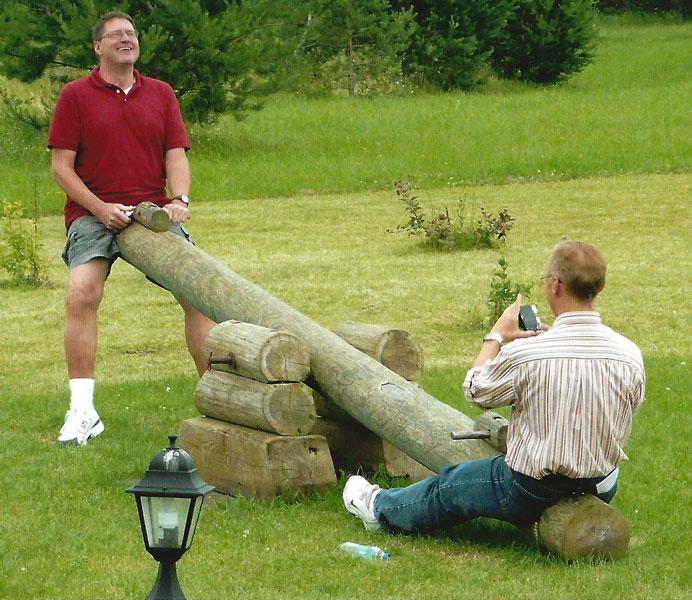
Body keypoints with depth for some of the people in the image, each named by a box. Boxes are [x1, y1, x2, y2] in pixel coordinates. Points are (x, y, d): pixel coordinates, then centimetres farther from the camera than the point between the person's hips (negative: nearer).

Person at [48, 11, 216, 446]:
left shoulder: (161, 94, 14)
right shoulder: (76, 96, 4)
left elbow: (176, 155, 10)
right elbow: (61, 167, 1)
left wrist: (179, 201, -10)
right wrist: (101, 209, -12)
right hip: (92, 212, -3)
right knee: (81, 293, -26)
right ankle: (82, 411, -21)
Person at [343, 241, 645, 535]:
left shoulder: (524, 353, -24)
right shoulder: (630, 355, -13)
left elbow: (475, 391, -4)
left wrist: (496, 335, 12)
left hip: (532, 491, -4)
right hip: (601, 490, 4)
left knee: (449, 486, 26)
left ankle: (380, 508, 52)